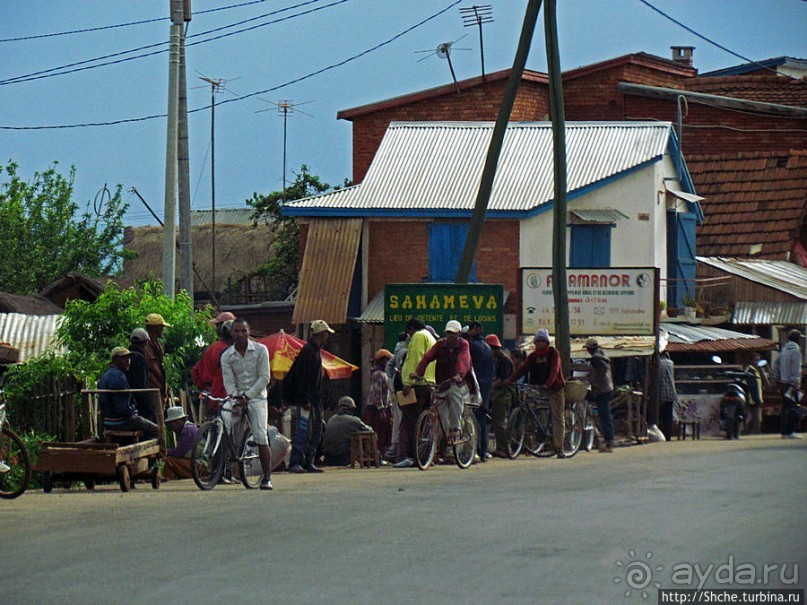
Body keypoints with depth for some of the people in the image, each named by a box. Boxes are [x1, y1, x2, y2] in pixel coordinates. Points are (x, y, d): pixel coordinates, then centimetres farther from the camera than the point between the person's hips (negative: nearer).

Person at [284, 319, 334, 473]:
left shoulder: (316, 351, 17)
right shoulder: (307, 351, -13)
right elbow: (300, 377, -19)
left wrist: (318, 399, 18)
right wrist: (304, 400, -22)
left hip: (314, 398, 10)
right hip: (306, 398, -10)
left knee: (316, 431, 9)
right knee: (304, 430, -12)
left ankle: (309, 462, 12)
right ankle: (295, 463, -13)